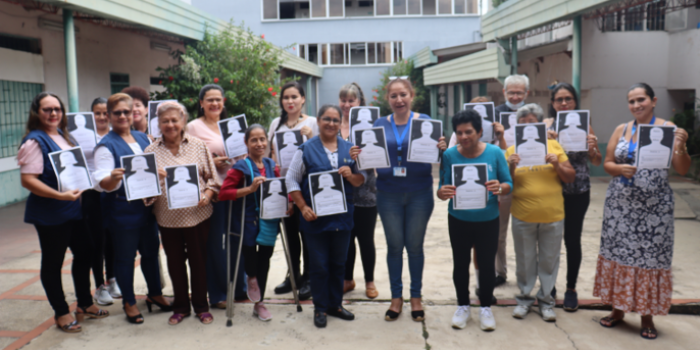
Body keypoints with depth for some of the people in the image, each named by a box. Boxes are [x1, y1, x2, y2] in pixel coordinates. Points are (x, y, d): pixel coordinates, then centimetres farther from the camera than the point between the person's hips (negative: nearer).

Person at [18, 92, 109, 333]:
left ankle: (84, 304, 31)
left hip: (74, 209, 8)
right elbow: (28, 180, -21)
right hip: (49, 214, -8)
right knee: (53, 263, 5)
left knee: (83, 254, 15)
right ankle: (61, 313, 18)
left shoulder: (63, 136, 11)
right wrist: (60, 195, -28)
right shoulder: (35, 141, -13)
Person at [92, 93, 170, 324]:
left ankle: (155, 294, 32)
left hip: (147, 207, 6)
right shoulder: (106, 145, -10)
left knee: (151, 251, 16)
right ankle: (129, 302, 21)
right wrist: (112, 179, -40)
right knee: (125, 257, 6)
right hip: (122, 211, -6)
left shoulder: (142, 138, 9)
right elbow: (101, 182, -19)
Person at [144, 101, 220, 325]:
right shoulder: (151, 151, 3)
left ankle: (201, 306, 25)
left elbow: (212, 178, 5)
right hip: (168, 217, 1)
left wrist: (208, 194, -13)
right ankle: (180, 307, 29)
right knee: (175, 262, 12)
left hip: (198, 214, -1)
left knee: (198, 260, 9)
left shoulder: (198, 146, 2)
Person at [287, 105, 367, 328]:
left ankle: (335, 304, 28)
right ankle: (320, 308, 20)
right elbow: (291, 180, -2)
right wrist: (303, 207, -12)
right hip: (315, 217, -3)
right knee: (319, 265, 5)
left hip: (342, 216, 3)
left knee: (339, 263, 13)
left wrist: (351, 175, -13)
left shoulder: (349, 149, 9)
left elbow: (361, 179, 10)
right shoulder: (306, 149, 0)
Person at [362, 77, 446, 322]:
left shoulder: (424, 121, 1)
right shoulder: (380, 124, 6)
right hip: (389, 194, 1)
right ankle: (396, 297, 24)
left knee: (415, 246, 8)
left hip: (419, 194, -1)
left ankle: (416, 297, 25)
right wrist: (358, 155, -14)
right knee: (394, 246, 8)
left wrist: (442, 148, -20)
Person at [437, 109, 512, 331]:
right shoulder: (449, 155, -8)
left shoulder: (494, 152, -8)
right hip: (459, 221, 0)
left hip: (488, 221, 0)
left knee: (487, 264, 9)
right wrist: (442, 193, -30)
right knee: (460, 264, 12)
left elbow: (508, 184, -4)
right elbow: (442, 187, -6)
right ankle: (463, 306, 31)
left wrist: (500, 188, -26)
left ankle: (486, 307, 29)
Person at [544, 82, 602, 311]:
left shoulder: (584, 124, 2)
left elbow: (597, 162, 5)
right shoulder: (546, 124, 3)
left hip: (577, 192, 0)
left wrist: (592, 148, -16)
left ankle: (571, 289, 22)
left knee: (572, 239, 6)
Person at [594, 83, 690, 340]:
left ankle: (647, 315, 19)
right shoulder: (621, 129, 7)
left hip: (654, 206, -2)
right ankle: (618, 309, 22)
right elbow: (607, 164, 8)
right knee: (618, 253, 6)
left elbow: (682, 170, -4)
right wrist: (620, 169, -12)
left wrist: (680, 146, -22)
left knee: (650, 256, 3)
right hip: (620, 203, 3)